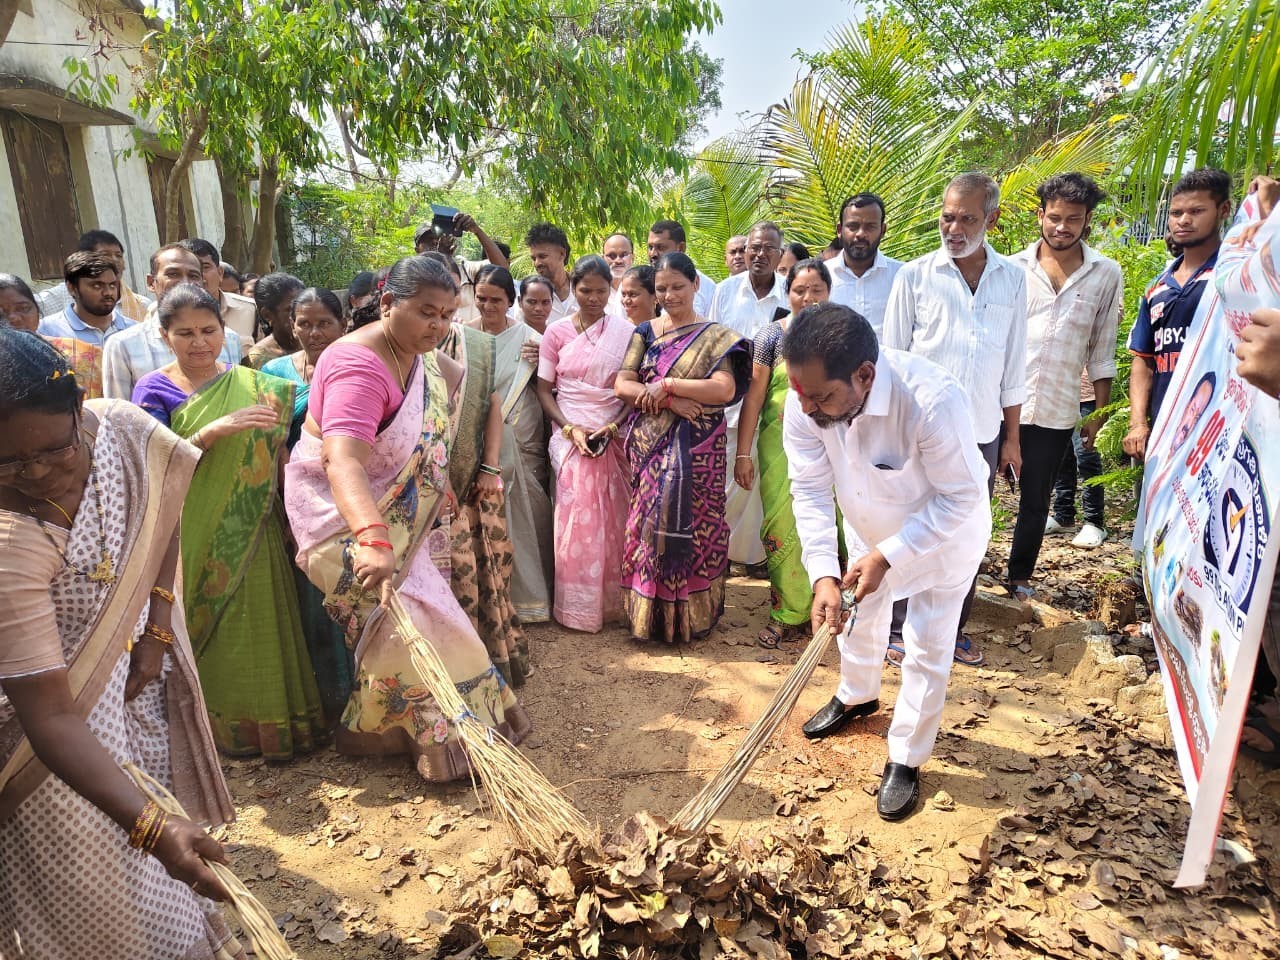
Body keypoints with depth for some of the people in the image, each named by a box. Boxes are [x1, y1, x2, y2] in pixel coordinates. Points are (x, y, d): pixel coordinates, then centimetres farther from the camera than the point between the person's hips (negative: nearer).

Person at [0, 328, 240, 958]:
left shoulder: (121, 428, -22)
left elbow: (164, 510, 1)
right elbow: (52, 720, -34)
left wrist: (157, 627, -5)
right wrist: (152, 828, -42)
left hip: (139, 667, 5)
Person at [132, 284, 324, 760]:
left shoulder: (253, 383, 6)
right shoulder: (155, 390, -1)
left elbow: (277, 455, 11)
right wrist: (214, 430, -26)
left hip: (250, 533, 2)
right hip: (193, 535, -2)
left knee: (263, 625, 6)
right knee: (210, 630, 5)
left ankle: (274, 721, 21)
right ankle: (226, 727, 22)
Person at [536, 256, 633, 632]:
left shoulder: (626, 332, 3)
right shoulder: (557, 332, 4)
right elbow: (544, 389, 4)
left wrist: (614, 426, -10)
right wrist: (570, 428, -9)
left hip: (614, 436, 0)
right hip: (571, 436, 0)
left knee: (614, 522, 2)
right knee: (575, 522, -1)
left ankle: (612, 602, 16)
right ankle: (576, 607, 11)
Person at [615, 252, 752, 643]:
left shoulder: (715, 337, 3)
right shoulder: (645, 332, 11)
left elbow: (726, 389, -12)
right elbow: (622, 385, 0)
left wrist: (666, 384, -14)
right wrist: (669, 401, -14)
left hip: (696, 447, -2)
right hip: (649, 445, 3)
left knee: (693, 523, -1)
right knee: (649, 521, 4)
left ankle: (693, 615, 15)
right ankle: (648, 614, 18)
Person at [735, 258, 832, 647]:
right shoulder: (773, 335, 1)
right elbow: (754, 396, 0)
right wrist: (743, 454, -4)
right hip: (781, 447, -1)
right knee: (783, 527, 0)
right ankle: (787, 612, 14)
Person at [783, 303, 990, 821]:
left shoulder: (933, 401, -43)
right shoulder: (806, 402, -29)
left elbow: (962, 497, -31)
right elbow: (811, 491, -22)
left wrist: (887, 556, -34)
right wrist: (824, 574, -32)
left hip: (943, 532, -4)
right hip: (870, 526, 5)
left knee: (927, 650, 3)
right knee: (858, 615, 23)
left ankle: (905, 762, 24)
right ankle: (857, 696, 52)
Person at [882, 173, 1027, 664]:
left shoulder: (1012, 279, 6)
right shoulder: (914, 275, -2)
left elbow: (1013, 369, 10)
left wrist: (1011, 437, 10)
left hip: (982, 432, 3)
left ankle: (953, 628, 27)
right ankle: (900, 628, 19)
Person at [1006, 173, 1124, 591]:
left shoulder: (1106, 275, 3)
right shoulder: (1012, 268, -1)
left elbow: (1102, 352, 6)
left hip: (1057, 412, 1)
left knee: (1036, 498, 13)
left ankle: (1020, 574, 28)